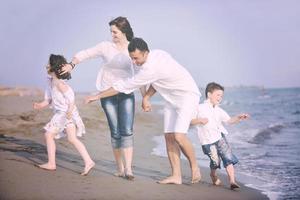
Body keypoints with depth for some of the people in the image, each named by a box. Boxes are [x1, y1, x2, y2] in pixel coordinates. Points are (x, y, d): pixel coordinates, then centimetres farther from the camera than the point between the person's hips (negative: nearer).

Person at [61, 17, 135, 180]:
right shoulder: (106, 47, 0)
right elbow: (85, 54, 0)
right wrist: (72, 64, -18)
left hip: (126, 94, 0)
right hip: (108, 94, 0)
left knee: (127, 131, -12)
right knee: (115, 132, 2)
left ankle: (128, 169, -14)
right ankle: (120, 168, 13)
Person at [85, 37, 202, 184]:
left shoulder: (150, 69, -31)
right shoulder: (156, 54, -4)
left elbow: (125, 86, -25)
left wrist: (97, 96, -18)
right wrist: (146, 97, 1)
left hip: (187, 96, -9)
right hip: (172, 99, 9)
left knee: (178, 136, -21)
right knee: (169, 136, 0)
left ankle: (195, 167, 2)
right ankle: (176, 176, 2)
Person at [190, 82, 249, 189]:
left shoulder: (219, 111, 11)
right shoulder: (199, 108, -3)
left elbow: (229, 120, 6)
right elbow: (190, 120, -4)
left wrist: (239, 117, -11)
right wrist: (199, 120, -21)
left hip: (220, 138, 4)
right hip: (207, 141, -4)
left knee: (228, 158, -8)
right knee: (215, 161, -3)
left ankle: (232, 181, -7)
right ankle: (213, 175, 31)